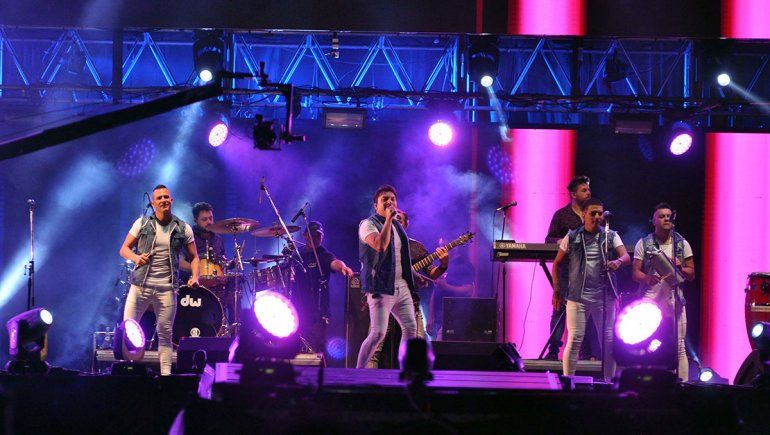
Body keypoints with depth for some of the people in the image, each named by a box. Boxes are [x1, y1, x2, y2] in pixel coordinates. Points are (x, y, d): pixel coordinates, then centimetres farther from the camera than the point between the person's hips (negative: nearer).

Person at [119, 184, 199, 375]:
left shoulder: (183, 229, 6)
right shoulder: (142, 223, 5)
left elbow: (193, 257, 11)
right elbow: (124, 249, 6)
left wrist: (195, 276, -8)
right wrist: (136, 257, -16)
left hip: (167, 288, 0)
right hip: (140, 285, 0)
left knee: (165, 333, 2)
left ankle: (165, 373, 4)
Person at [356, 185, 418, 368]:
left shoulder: (397, 226, 19)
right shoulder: (369, 224, -6)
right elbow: (380, 245, -26)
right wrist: (388, 219, -22)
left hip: (401, 287, 8)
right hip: (381, 288, -8)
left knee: (410, 329, 5)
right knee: (378, 333, -15)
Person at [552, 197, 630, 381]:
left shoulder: (611, 237, 7)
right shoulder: (572, 238, 7)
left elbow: (626, 257, -8)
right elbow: (557, 263, 14)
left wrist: (618, 262, -31)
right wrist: (557, 288, 5)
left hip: (605, 296, 1)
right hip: (577, 296, -1)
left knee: (608, 341, 3)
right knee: (574, 340, -6)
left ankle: (609, 381, 13)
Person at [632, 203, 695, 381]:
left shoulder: (682, 244, 9)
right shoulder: (644, 244, 6)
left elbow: (691, 274, 10)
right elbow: (635, 272, 2)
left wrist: (679, 268, -12)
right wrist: (647, 278, -20)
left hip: (674, 301, 1)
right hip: (650, 300, -1)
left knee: (678, 348, -3)